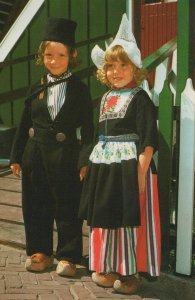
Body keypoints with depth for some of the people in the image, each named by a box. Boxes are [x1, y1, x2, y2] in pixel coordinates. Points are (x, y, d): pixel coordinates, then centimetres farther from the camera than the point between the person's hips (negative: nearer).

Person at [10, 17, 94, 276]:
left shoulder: (80, 89, -2)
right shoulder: (36, 89, 8)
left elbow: (87, 128, -4)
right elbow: (24, 125, 12)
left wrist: (85, 160, -12)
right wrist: (16, 156, 9)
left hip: (66, 157, -4)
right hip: (35, 157, 4)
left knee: (68, 209, 3)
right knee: (35, 207, 11)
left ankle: (68, 256, 16)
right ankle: (40, 252, 26)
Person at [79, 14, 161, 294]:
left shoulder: (140, 98, -8)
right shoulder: (106, 97, 14)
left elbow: (148, 140, -15)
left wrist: (141, 171, -22)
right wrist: (95, 163, 15)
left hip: (130, 164, -7)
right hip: (104, 164, 7)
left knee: (129, 218, 1)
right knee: (106, 216, 13)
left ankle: (130, 271, 13)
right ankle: (111, 267, 27)